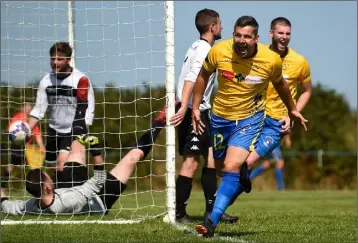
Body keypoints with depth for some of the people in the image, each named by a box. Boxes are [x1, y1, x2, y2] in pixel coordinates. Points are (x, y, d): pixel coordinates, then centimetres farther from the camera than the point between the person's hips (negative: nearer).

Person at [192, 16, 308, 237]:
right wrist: (195, 107, 3)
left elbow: (279, 83, 6)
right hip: (220, 117, 3)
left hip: (249, 119, -3)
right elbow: (204, 75, 4)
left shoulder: (271, 60, -18)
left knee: (231, 168, -20)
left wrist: (292, 110, 20)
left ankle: (212, 221, -21)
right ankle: (243, 172, 56)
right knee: (221, 162, 19)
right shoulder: (219, 52, -18)